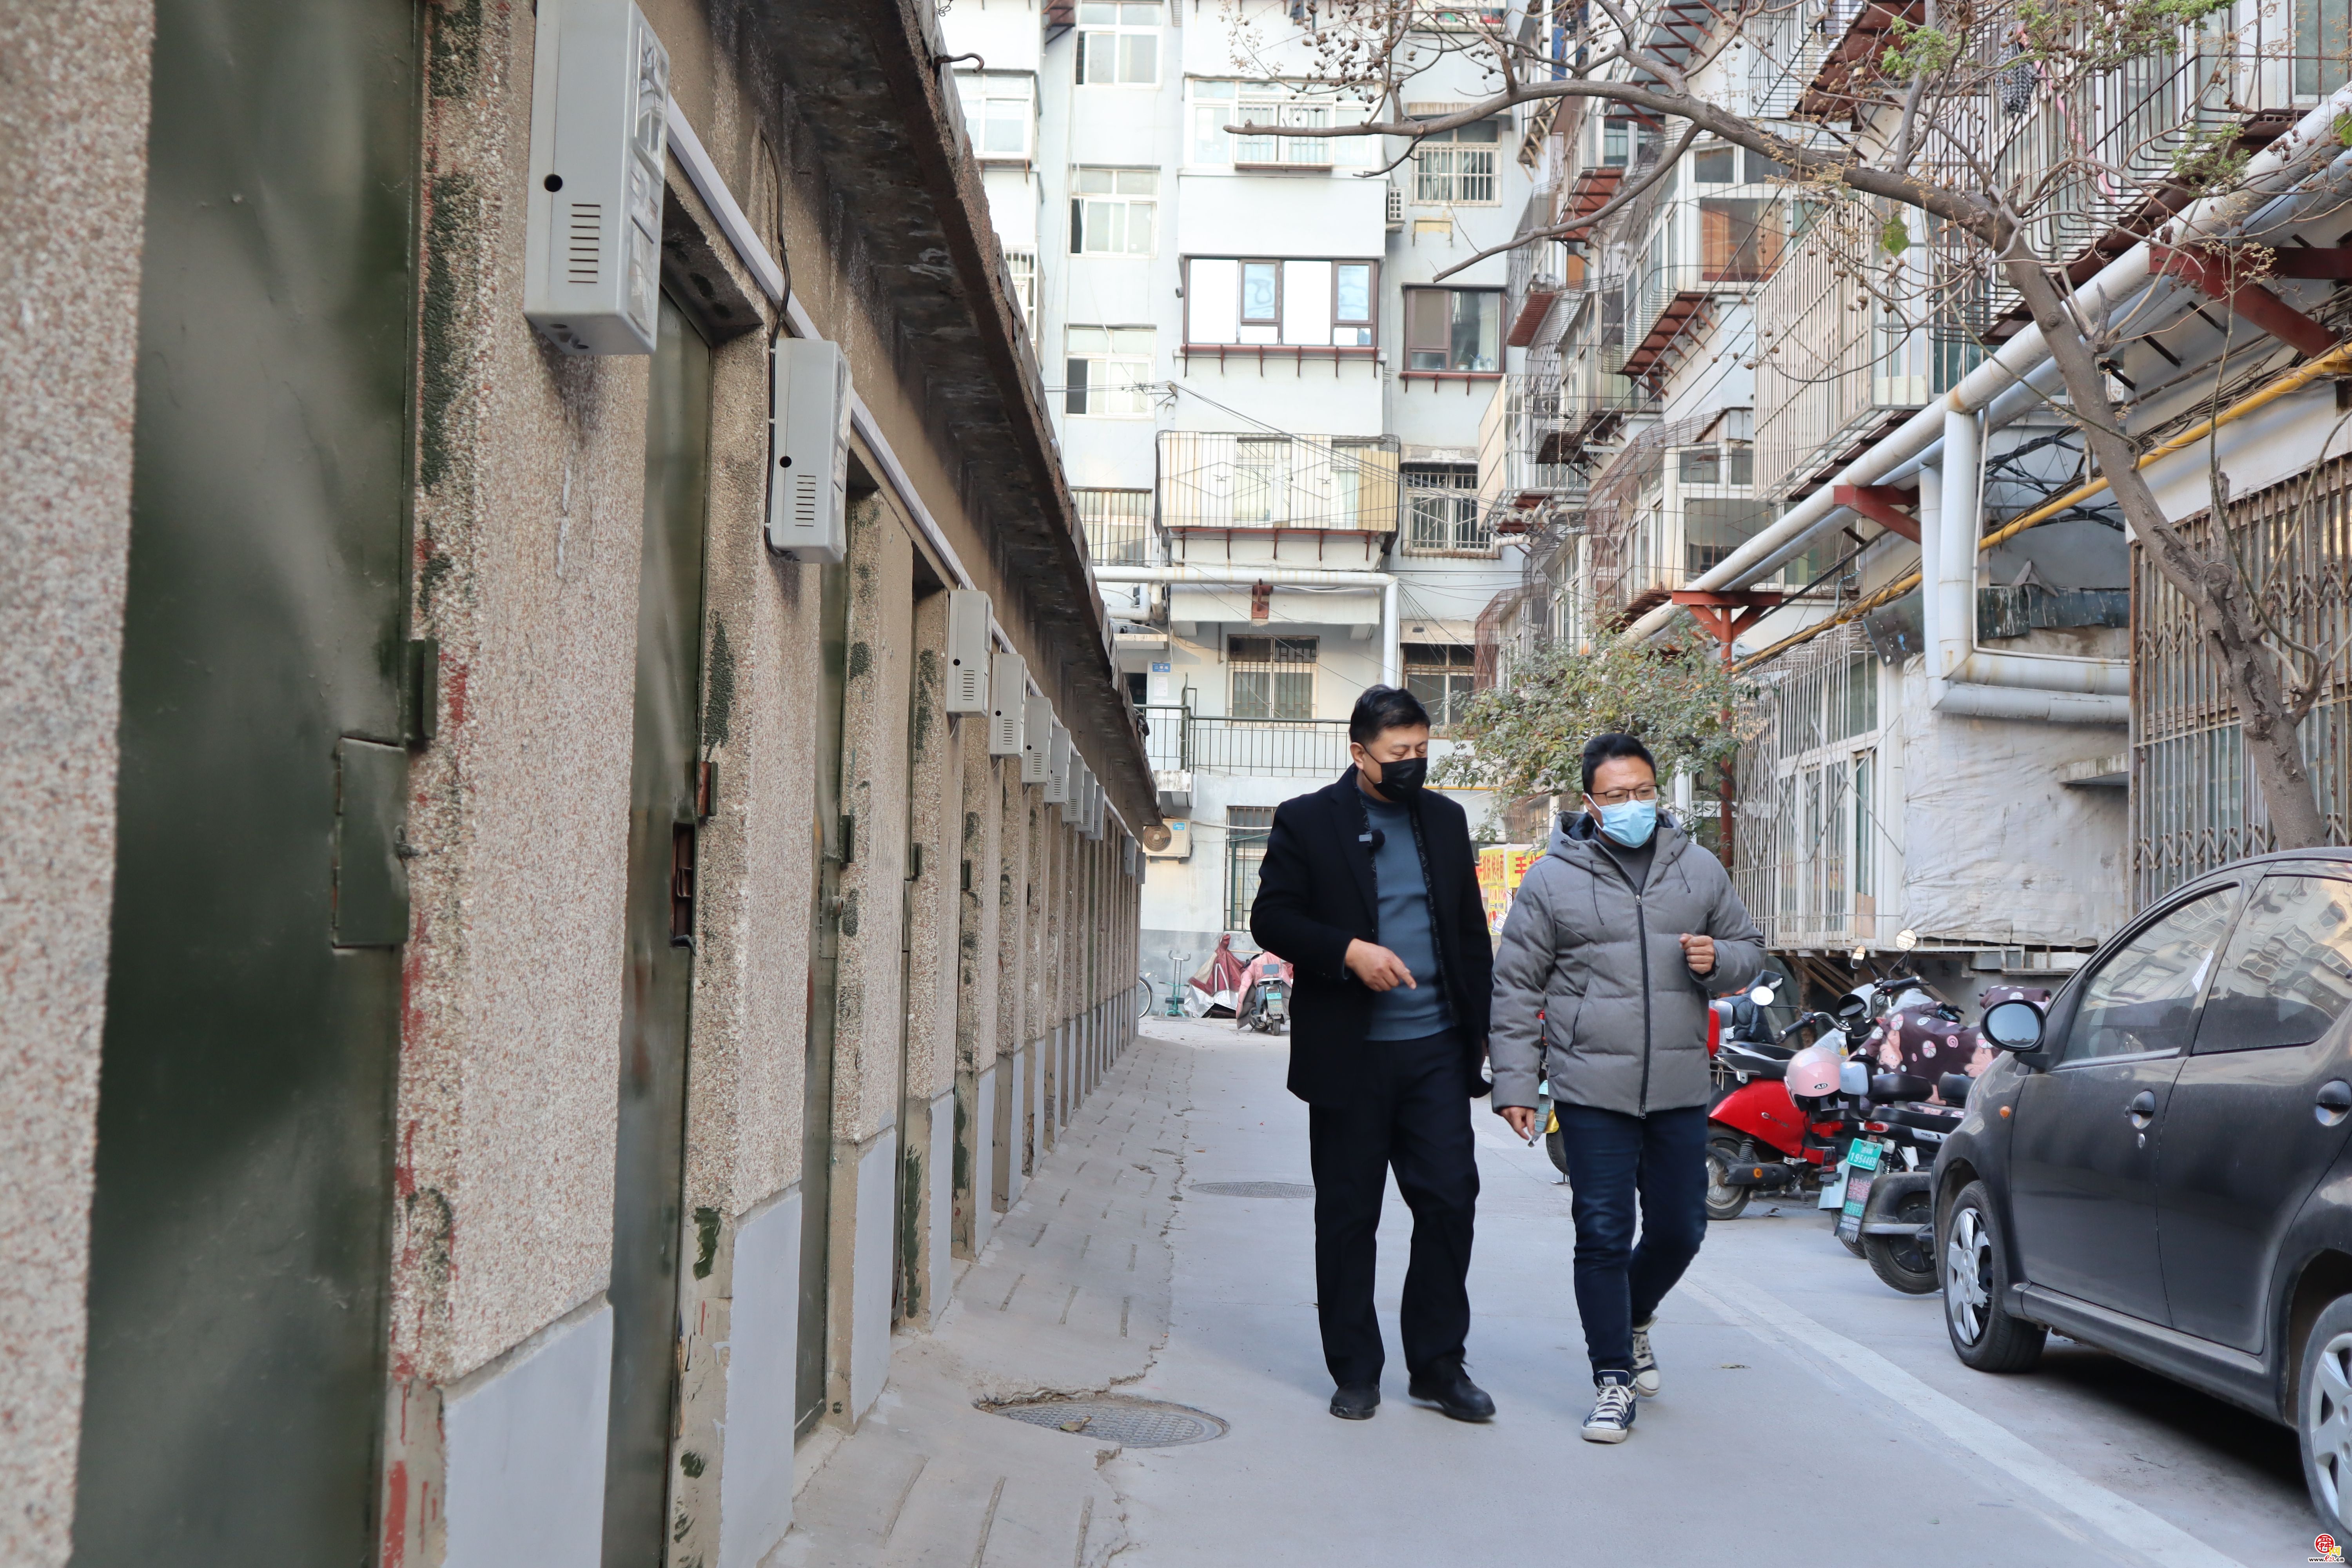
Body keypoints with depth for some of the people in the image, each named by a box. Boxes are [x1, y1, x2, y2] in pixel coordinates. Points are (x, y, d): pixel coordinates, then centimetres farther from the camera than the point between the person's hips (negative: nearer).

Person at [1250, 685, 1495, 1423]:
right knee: (1347, 1214, 5)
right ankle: (1355, 1372, 17)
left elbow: (1471, 928, 17)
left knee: (1450, 1198, -2)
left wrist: (1481, 1024, 12)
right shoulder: (1306, 822, 0)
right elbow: (1271, 919, -4)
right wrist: (1349, 953, -18)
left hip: (1436, 1049, 3)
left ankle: (1438, 1363, 13)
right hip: (1349, 1052, -3)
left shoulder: (1445, 819, 12)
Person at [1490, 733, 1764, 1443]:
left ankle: (1633, 1319, 40)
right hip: (1592, 1090, -3)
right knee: (1603, 1235, -2)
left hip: (1680, 1090, 3)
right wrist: (1514, 1084, -3)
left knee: (1680, 1227, 11)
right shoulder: (1552, 880, -1)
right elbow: (1515, 987, 2)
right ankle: (1613, 1378, 10)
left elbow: (1749, 948, 19)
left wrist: (1717, 961, -6)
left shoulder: (1699, 870, 9)